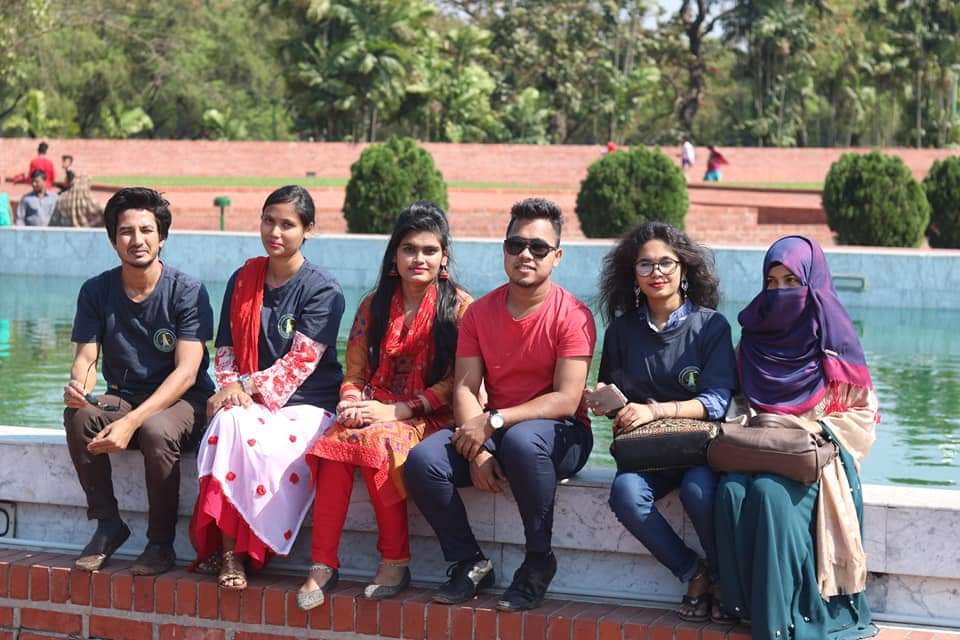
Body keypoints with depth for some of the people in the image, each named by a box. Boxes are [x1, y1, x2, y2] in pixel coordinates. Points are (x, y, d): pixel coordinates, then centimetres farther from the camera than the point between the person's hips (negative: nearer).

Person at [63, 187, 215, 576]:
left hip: (181, 402, -4)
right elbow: (86, 357, -2)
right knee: (78, 416, -29)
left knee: (156, 430, -37)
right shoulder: (97, 292, 2)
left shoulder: (187, 292, -12)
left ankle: (161, 543, -16)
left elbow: (186, 372, -19)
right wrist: (78, 385, -30)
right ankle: (108, 524, -12)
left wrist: (132, 421, -32)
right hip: (122, 398, 4)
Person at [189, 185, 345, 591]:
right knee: (230, 422, -34)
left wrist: (248, 385, -18)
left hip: (306, 405, -3)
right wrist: (231, 386, -7)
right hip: (250, 401, 4)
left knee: (261, 449, -36)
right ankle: (230, 550, -33)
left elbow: (300, 362, -10)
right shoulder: (243, 280, 12)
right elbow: (225, 346, 13)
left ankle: (229, 547, -23)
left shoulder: (322, 291, -3)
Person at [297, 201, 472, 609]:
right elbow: (355, 373, 15)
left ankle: (395, 563, -25)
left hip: (430, 420, -4)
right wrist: (352, 404, -8)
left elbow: (456, 382, -6)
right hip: (375, 414, 4)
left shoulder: (459, 307, 1)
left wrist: (396, 411, -14)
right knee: (335, 442, -30)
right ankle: (323, 564, -31)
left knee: (377, 441, -35)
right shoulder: (374, 306, 15)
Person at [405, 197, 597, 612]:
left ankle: (538, 562, -19)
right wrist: (477, 452, -17)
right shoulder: (480, 313, 5)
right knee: (423, 460, -22)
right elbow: (464, 390, 0)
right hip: (490, 433, 5)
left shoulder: (572, 315, -10)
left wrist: (494, 421, -24)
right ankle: (469, 563, -3)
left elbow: (566, 400, -17)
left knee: (521, 441, -40)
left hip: (558, 434, -4)